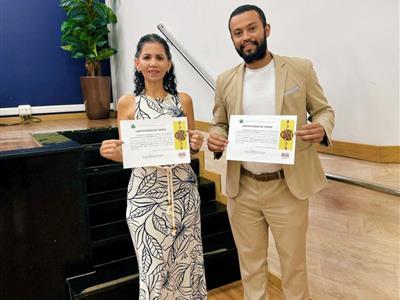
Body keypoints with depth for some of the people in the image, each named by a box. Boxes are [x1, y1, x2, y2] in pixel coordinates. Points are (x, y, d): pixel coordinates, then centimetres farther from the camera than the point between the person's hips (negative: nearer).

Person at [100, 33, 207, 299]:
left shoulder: (183, 100, 3)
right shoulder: (127, 103, -1)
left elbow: (191, 148, 10)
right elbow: (125, 154, 3)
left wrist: (196, 145, -12)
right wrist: (111, 152, -18)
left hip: (183, 191, 2)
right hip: (145, 193, -1)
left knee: (187, 260, 12)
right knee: (153, 265, 8)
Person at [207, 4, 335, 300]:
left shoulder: (300, 69, -2)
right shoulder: (225, 80, 4)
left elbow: (324, 110, 4)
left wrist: (322, 128, -19)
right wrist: (215, 138, -12)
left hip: (288, 187, -1)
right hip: (242, 189, 2)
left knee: (293, 262, 16)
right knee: (251, 262, 17)